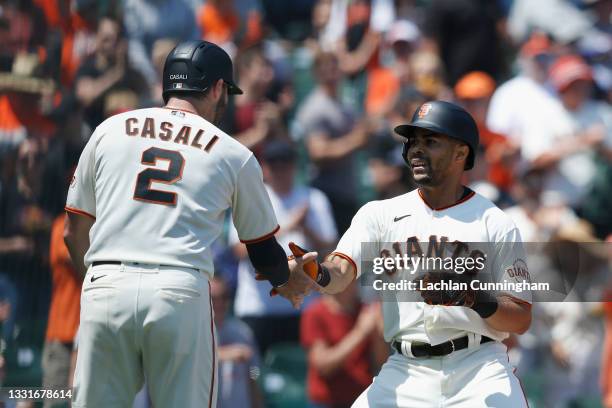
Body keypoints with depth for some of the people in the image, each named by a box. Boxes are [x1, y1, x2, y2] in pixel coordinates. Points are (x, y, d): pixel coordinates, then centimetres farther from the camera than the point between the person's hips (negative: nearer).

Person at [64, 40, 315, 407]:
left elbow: (74, 232, 18)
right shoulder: (235, 155, 11)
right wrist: (291, 284, 42)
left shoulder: (109, 130, 15)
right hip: (181, 294, -2)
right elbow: (265, 254, 20)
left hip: (105, 289, 2)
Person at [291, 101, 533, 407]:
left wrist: (475, 299, -19)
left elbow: (521, 320, 0)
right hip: (406, 371, 2)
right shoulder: (380, 214, 8)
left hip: (479, 368, -2)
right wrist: (318, 274, -32)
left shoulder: (495, 224, 2)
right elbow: (341, 271, -8)